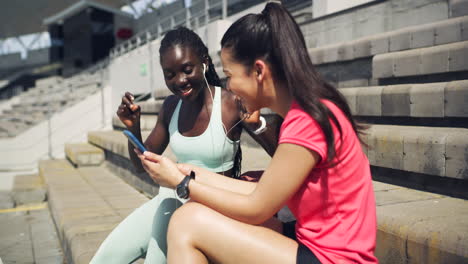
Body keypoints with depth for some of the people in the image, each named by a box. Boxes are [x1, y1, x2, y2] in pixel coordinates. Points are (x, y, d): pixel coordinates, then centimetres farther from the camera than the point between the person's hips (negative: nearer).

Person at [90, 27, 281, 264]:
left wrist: (257, 125, -35)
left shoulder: (232, 104, -16)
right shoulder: (171, 106, 2)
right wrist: (133, 128, -8)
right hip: (171, 199, 6)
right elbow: (143, 165, 10)